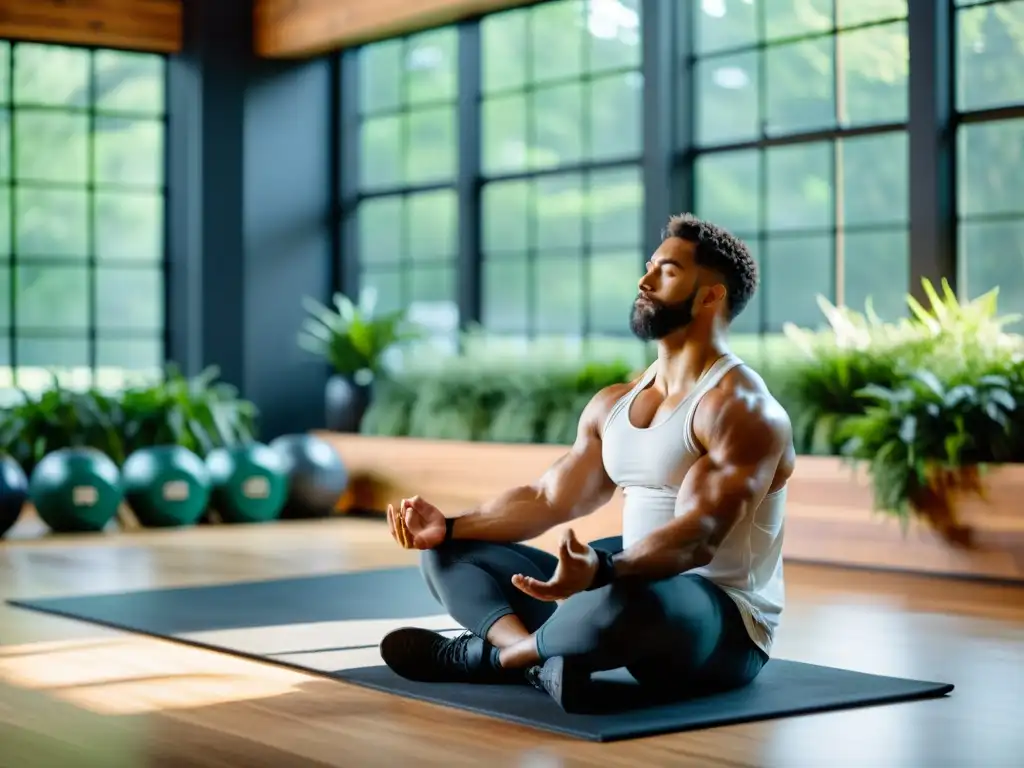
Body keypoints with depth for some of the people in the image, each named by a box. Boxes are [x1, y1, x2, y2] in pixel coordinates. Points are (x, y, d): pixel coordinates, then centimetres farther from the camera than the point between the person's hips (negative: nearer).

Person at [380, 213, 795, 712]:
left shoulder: (740, 409, -15)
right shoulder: (614, 404, 13)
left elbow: (696, 538, -28)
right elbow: (547, 499, 12)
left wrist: (600, 570, -45)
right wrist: (449, 526, -2)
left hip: (724, 626, -9)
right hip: (635, 588, 9)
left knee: (622, 602, -44)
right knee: (447, 554, 5)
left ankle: (488, 654, -14)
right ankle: (540, 662, -25)